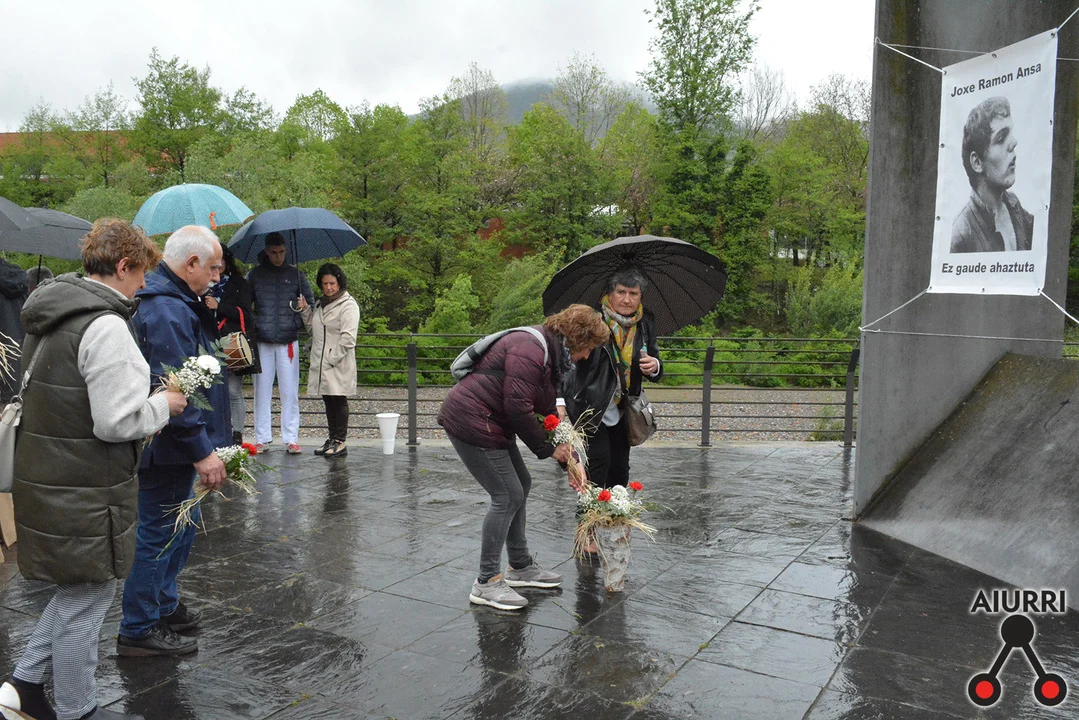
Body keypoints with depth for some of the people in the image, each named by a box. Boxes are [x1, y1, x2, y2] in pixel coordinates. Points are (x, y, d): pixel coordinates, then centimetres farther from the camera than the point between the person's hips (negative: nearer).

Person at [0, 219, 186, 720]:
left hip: (44, 475, 9)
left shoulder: (51, 314, 9)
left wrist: (146, 399, 14)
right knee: (85, 599, 8)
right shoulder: (105, 326, -21)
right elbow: (117, 421, -24)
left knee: (78, 590, 24)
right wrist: (164, 404, -6)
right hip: (83, 491, -9)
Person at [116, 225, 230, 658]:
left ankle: (165, 606, 39)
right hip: (168, 446, -11)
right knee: (160, 533, 1)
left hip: (170, 445, 11)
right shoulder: (168, 312, -24)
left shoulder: (174, 302, 11)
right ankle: (138, 631, 16)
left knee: (180, 525, 23)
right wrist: (202, 451, -27)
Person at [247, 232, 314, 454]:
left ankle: (291, 438, 5)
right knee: (262, 390, 4)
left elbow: (311, 303, 14)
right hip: (261, 342, 1)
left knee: (290, 391, -1)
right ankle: (262, 437, 12)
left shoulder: (295, 274, 9)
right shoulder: (254, 275, 9)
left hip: (288, 341, 0)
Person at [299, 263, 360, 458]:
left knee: (339, 400, -3)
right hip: (321, 362, 8)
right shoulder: (322, 304, 18)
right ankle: (332, 438, 21)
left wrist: (332, 359, -18)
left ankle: (340, 442, 1)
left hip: (339, 364, -8)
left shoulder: (348, 305, -10)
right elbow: (314, 326, 27)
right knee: (328, 401, 12)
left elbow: (347, 338, -16)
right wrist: (305, 310, 11)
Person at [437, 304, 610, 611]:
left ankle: (520, 567, 27)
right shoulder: (530, 349, -20)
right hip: (470, 422, -11)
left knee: (520, 485, 15)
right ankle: (486, 582, 1)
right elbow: (518, 407, -25)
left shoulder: (552, 354, 14)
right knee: (507, 496, -9)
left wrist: (568, 458, 10)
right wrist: (548, 448, -13)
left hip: (490, 424, 11)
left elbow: (546, 410, 16)